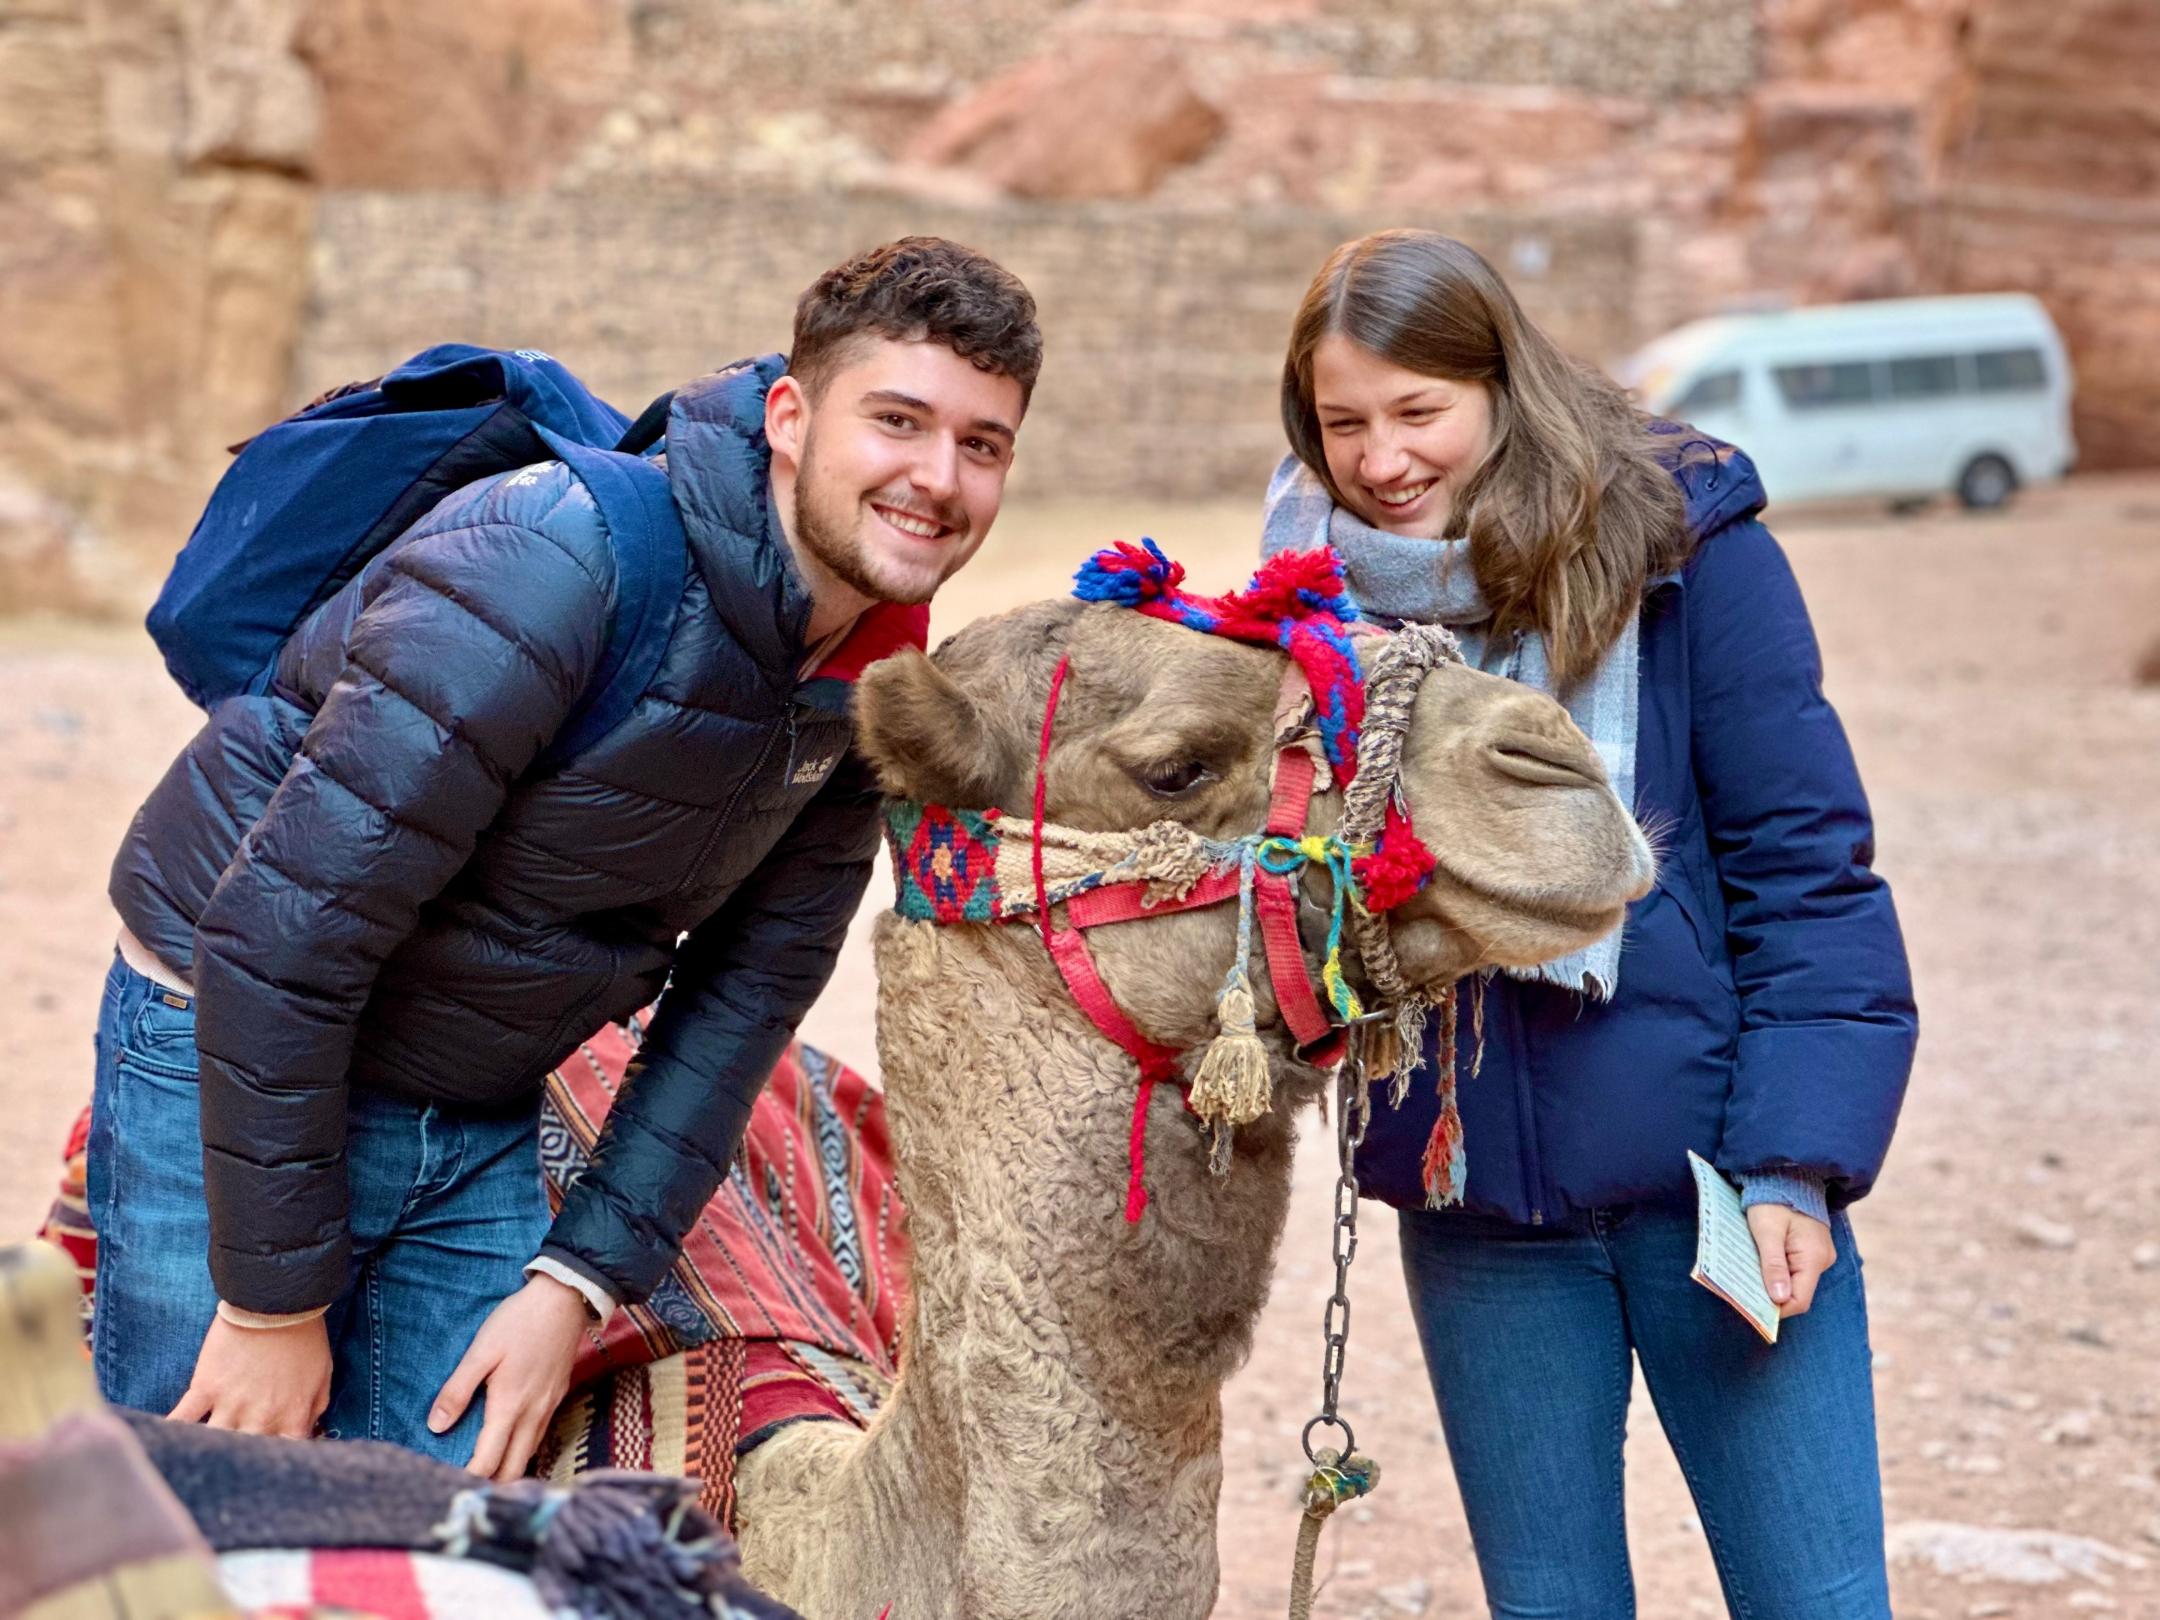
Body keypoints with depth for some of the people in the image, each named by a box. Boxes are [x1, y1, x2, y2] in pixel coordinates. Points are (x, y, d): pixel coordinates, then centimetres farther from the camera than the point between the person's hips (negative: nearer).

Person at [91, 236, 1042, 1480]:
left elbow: (752, 982, 5)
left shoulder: (870, 679, -4)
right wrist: (276, 1300, -21)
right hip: (225, 1064, -6)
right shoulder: (554, 565, -27)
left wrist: (583, 1281, -3)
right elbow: (280, 935, -26)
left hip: (483, 1121, 6)